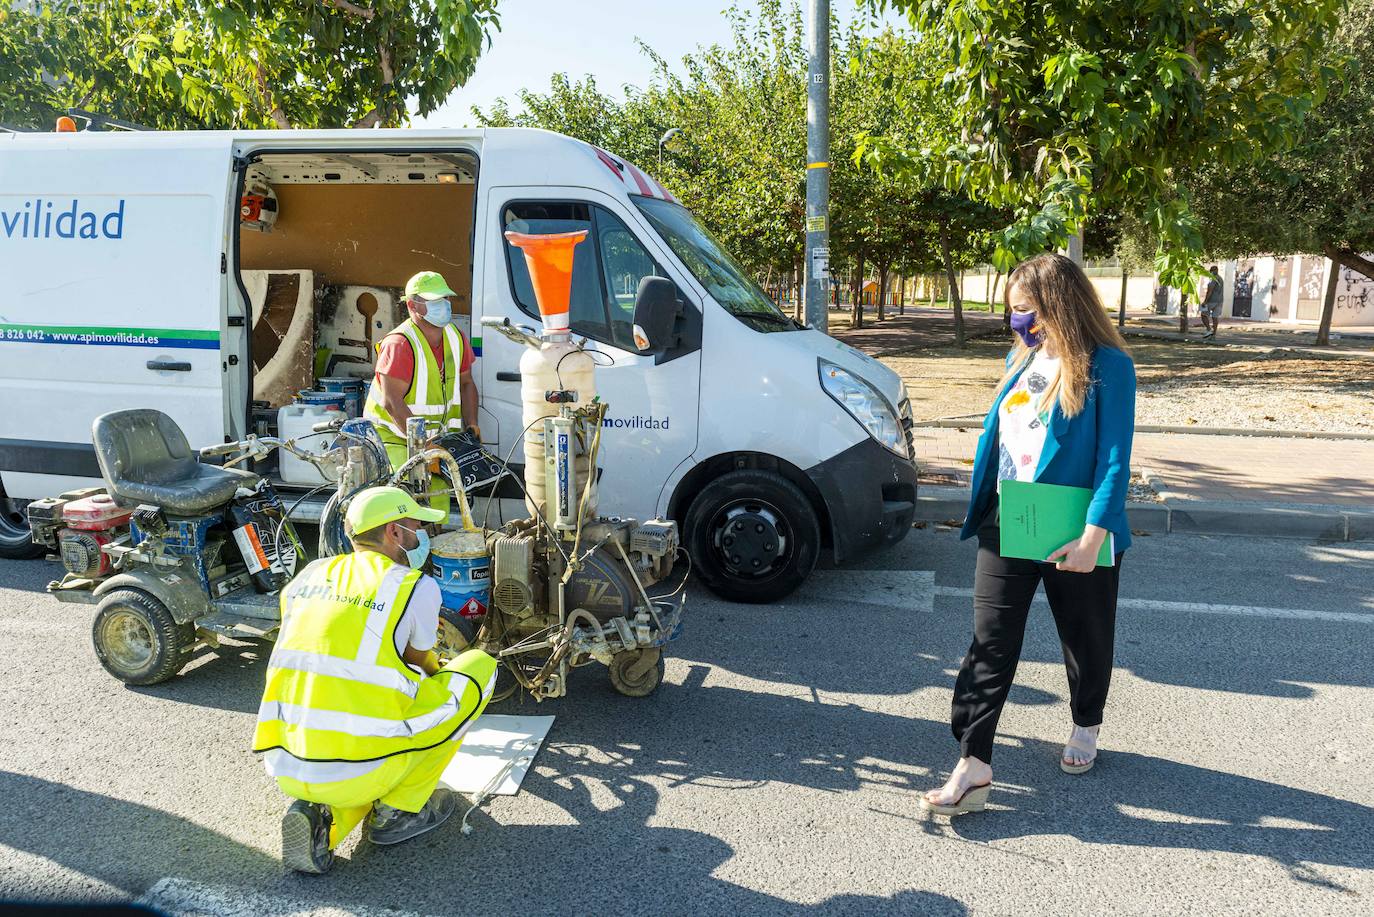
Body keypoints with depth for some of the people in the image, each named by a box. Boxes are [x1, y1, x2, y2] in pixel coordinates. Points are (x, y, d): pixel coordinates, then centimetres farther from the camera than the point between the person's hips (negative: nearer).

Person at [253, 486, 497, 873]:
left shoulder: (310, 575, 12)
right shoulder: (416, 587, -4)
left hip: (284, 770, 7)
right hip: (359, 773, -6)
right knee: (479, 667, 9)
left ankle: (318, 814, 9)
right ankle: (399, 810, 11)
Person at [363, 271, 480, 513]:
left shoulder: (455, 338, 4)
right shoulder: (399, 344, -20)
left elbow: (466, 384, 16)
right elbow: (392, 403, -24)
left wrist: (471, 425, 3)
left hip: (435, 437, 7)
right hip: (393, 436, -7)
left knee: (438, 500, 8)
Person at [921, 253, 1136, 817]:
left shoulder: (1107, 367, -13)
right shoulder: (1021, 358, 6)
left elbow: (1115, 458, -17)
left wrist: (1092, 537, -24)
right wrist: (981, 508, 14)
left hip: (1075, 538, -5)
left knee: (1085, 639, 17)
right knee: (990, 643, -2)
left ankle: (1086, 727, 43)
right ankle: (973, 766, 0)